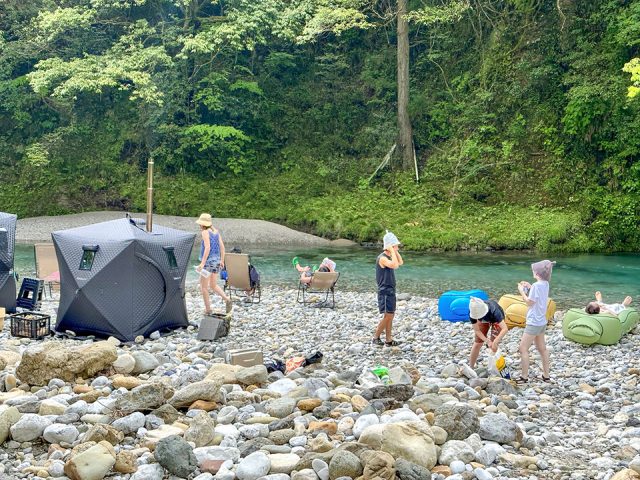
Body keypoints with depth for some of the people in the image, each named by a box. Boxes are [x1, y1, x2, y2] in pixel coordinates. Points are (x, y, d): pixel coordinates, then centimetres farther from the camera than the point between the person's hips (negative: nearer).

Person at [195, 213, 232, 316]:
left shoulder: (205, 232, -12)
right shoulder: (216, 232, 9)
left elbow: (207, 247, -21)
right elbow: (222, 247, 9)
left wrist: (202, 263, -23)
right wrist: (222, 261, 17)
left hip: (208, 261, -7)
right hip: (216, 260, 7)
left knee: (203, 286, 6)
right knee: (213, 285, 15)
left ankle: (208, 309, 7)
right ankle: (227, 299, -7)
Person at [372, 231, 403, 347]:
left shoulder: (389, 257, 13)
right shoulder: (382, 258, -18)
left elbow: (400, 262, 21)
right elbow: (395, 265, -33)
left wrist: (395, 251, 11)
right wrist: (392, 251, -24)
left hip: (390, 291, 10)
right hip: (385, 291, -10)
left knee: (391, 315, 9)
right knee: (388, 316, -9)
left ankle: (388, 339, 14)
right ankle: (375, 337, 2)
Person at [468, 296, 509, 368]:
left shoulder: (493, 310, -46)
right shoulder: (473, 312, -35)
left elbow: (505, 329, -51)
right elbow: (477, 330, -23)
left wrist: (495, 342, -57)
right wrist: (487, 341, -35)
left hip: (496, 320, -3)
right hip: (483, 321, 3)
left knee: (493, 346, -12)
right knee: (477, 344, 0)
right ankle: (471, 367, 14)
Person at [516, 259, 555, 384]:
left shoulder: (536, 285, -22)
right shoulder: (545, 284, 4)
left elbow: (529, 302, -17)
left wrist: (522, 291, -6)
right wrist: (529, 288, 9)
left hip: (534, 323, -9)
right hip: (542, 322, 9)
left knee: (523, 348, -2)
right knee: (542, 348, 17)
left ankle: (524, 377, 2)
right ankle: (546, 375, 24)